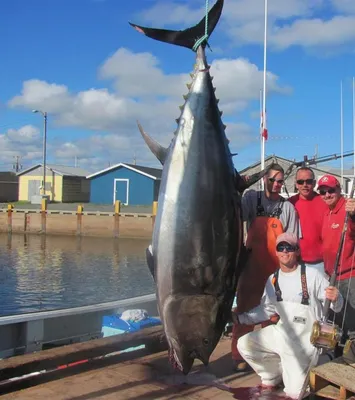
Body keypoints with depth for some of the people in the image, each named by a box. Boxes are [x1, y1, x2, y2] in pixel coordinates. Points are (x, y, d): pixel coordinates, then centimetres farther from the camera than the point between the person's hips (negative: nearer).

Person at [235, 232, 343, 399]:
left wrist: (335, 299, -38)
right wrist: (240, 318, 3)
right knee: (244, 344, -5)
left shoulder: (313, 275, -16)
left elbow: (335, 306, -14)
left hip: (304, 342, -5)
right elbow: (267, 309, 13)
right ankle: (271, 378, 16)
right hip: (280, 334, 6)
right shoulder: (273, 279, 2)